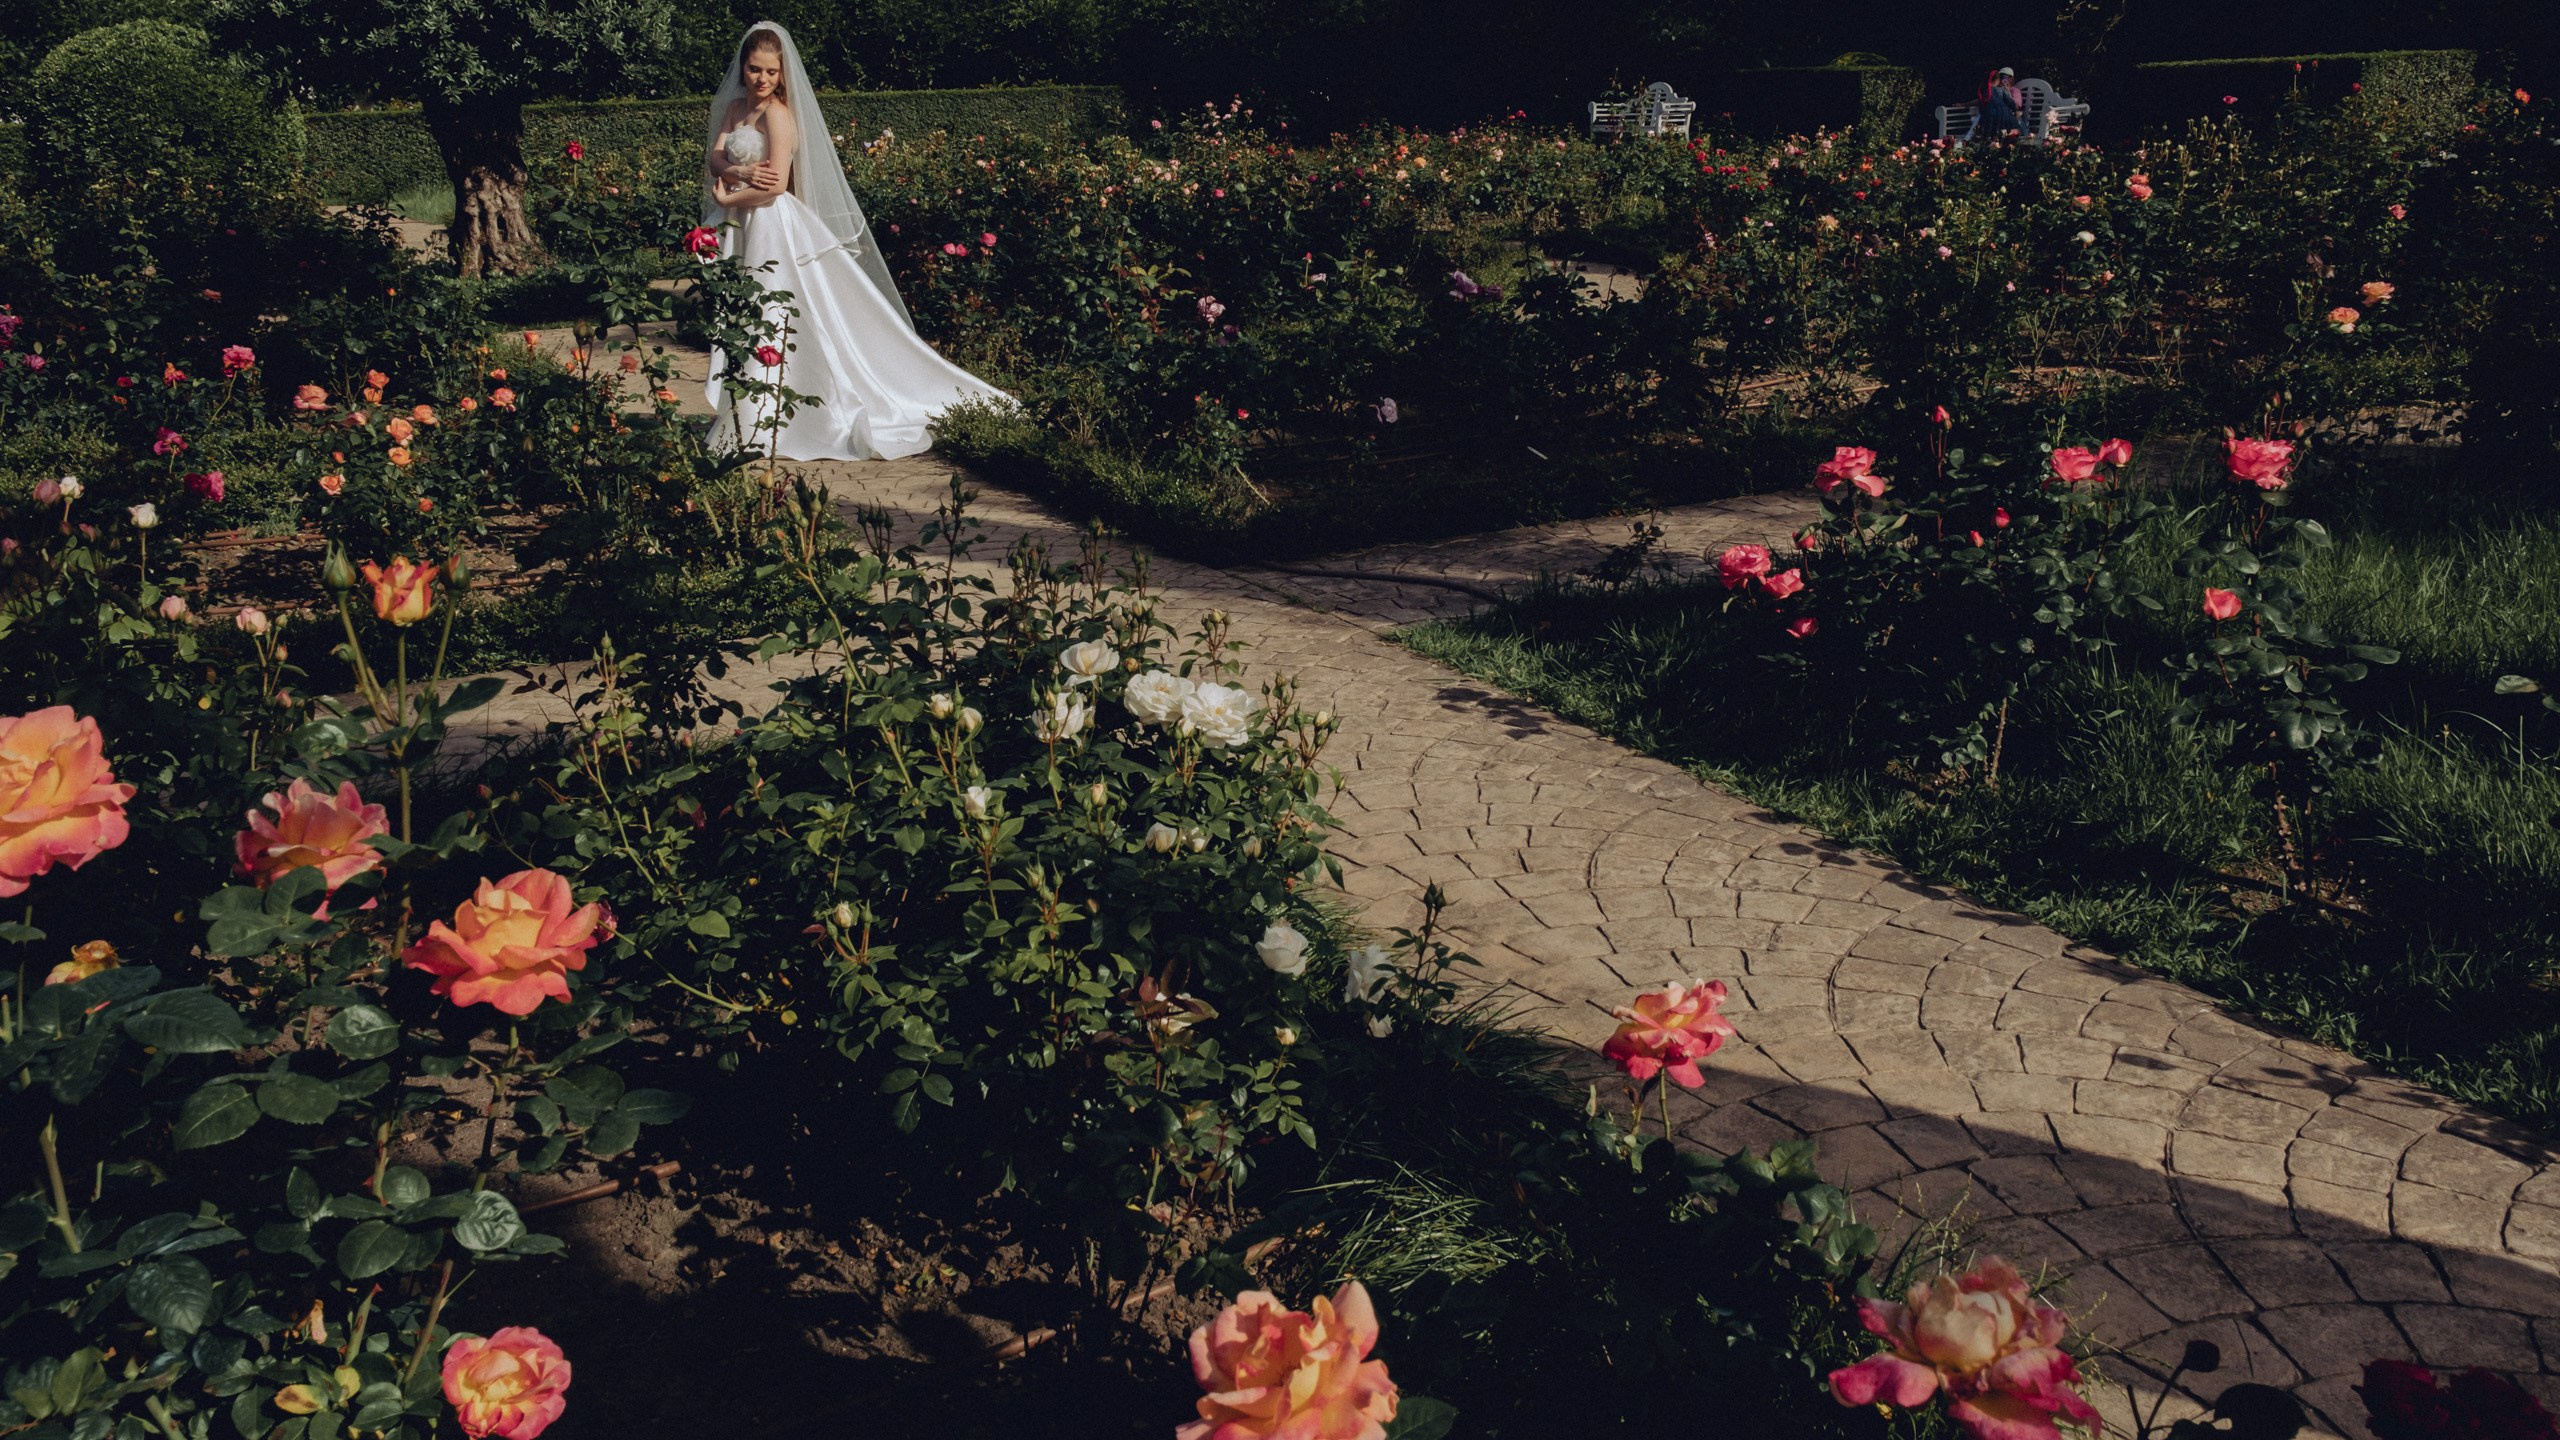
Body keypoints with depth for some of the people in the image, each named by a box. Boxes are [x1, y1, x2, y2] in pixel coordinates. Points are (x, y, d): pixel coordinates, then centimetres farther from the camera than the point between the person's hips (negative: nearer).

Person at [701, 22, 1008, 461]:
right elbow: (714, 160, 3)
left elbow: (776, 185, -20)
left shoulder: (778, 113, -12)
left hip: (774, 227, -8)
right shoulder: (734, 108, 11)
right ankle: (742, 421, 16)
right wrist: (739, 172, -19)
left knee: (772, 322, -4)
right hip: (741, 229, 8)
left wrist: (726, 199, -9)